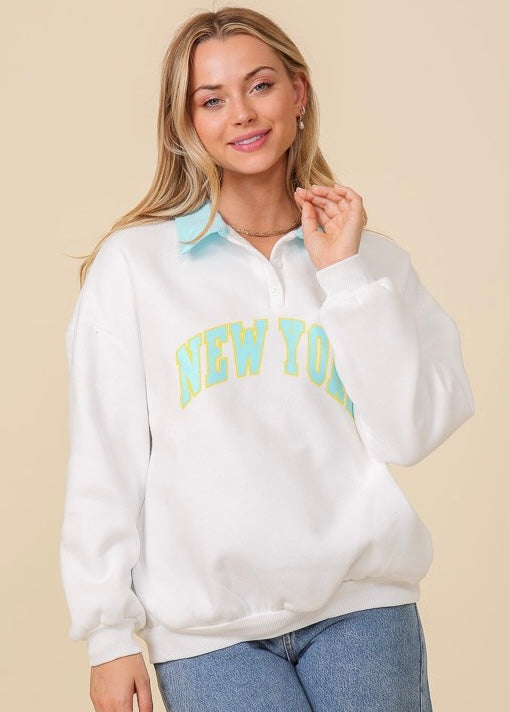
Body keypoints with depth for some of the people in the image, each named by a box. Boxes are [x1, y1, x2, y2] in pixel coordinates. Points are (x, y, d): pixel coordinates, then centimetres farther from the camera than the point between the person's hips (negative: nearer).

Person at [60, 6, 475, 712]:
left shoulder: (373, 257, 8)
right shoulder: (132, 263, 2)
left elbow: (412, 433, -3)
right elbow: (103, 465, 1)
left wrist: (346, 273, -5)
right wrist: (110, 635, -1)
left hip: (362, 603, 2)